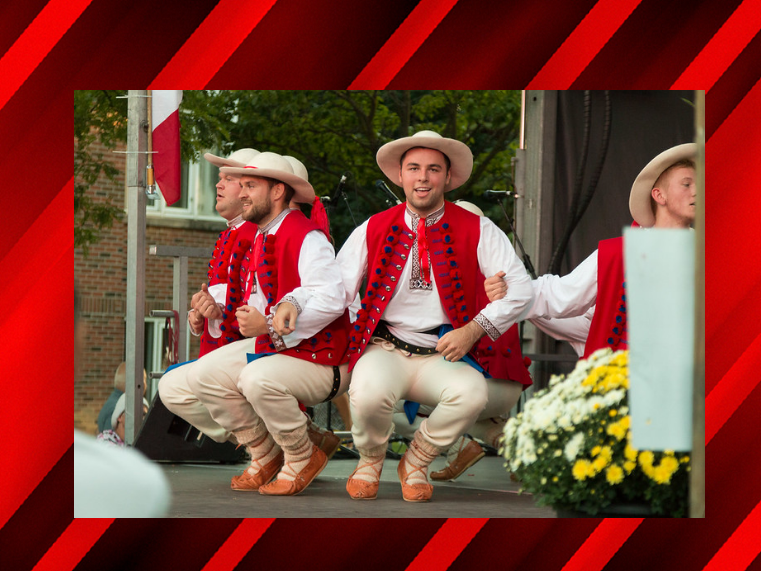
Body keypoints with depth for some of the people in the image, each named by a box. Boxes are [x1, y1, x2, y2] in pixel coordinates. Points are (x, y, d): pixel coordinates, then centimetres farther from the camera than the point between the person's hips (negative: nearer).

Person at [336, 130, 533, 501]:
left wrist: (472, 331, -13)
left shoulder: (477, 231, 3)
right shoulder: (374, 230, 8)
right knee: (368, 393, -35)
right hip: (385, 349, 0)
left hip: (443, 355, 0)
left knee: (472, 393, -34)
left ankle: (416, 461, -3)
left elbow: (520, 288, -2)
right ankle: (370, 458, 3)